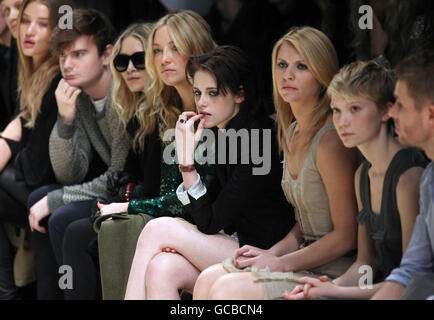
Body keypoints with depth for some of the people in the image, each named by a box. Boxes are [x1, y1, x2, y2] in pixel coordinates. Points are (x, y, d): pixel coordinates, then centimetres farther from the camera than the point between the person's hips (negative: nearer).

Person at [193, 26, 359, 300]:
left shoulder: (330, 142, -18)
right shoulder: (292, 133, 12)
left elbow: (345, 236, -16)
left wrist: (282, 263, -13)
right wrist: (273, 252, 4)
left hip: (333, 273, -9)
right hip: (305, 260, 9)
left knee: (228, 289, -19)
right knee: (208, 280, -5)